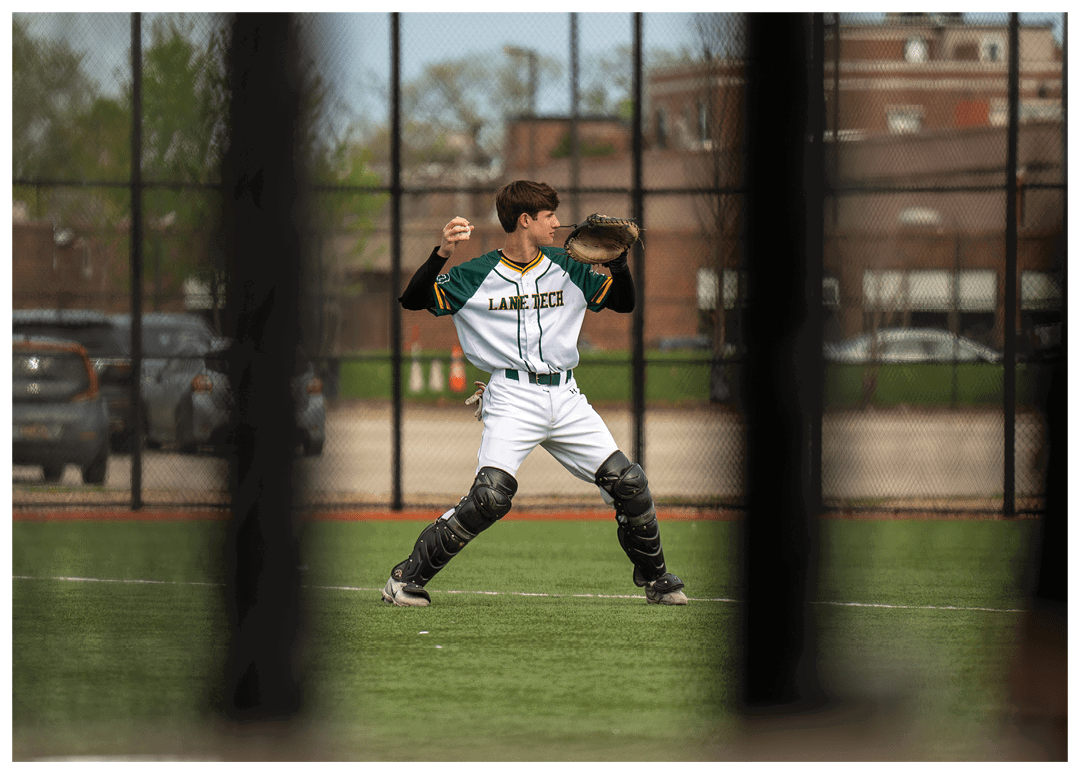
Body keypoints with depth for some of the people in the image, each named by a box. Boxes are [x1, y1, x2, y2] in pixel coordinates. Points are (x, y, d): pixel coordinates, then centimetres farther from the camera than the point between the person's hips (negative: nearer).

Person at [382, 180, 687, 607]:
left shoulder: (567, 268, 12)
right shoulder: (476, 275, 0)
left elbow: (623, 303, 16)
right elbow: (412, 300, -7)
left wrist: (618, 259, -3)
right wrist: (441, 254, -23)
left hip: (565, 397, 5)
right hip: (512, 399, -5)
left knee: (629, 483, -2)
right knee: (491, 495, -23)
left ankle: (656, 579, 20)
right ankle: (407, 578, -12)